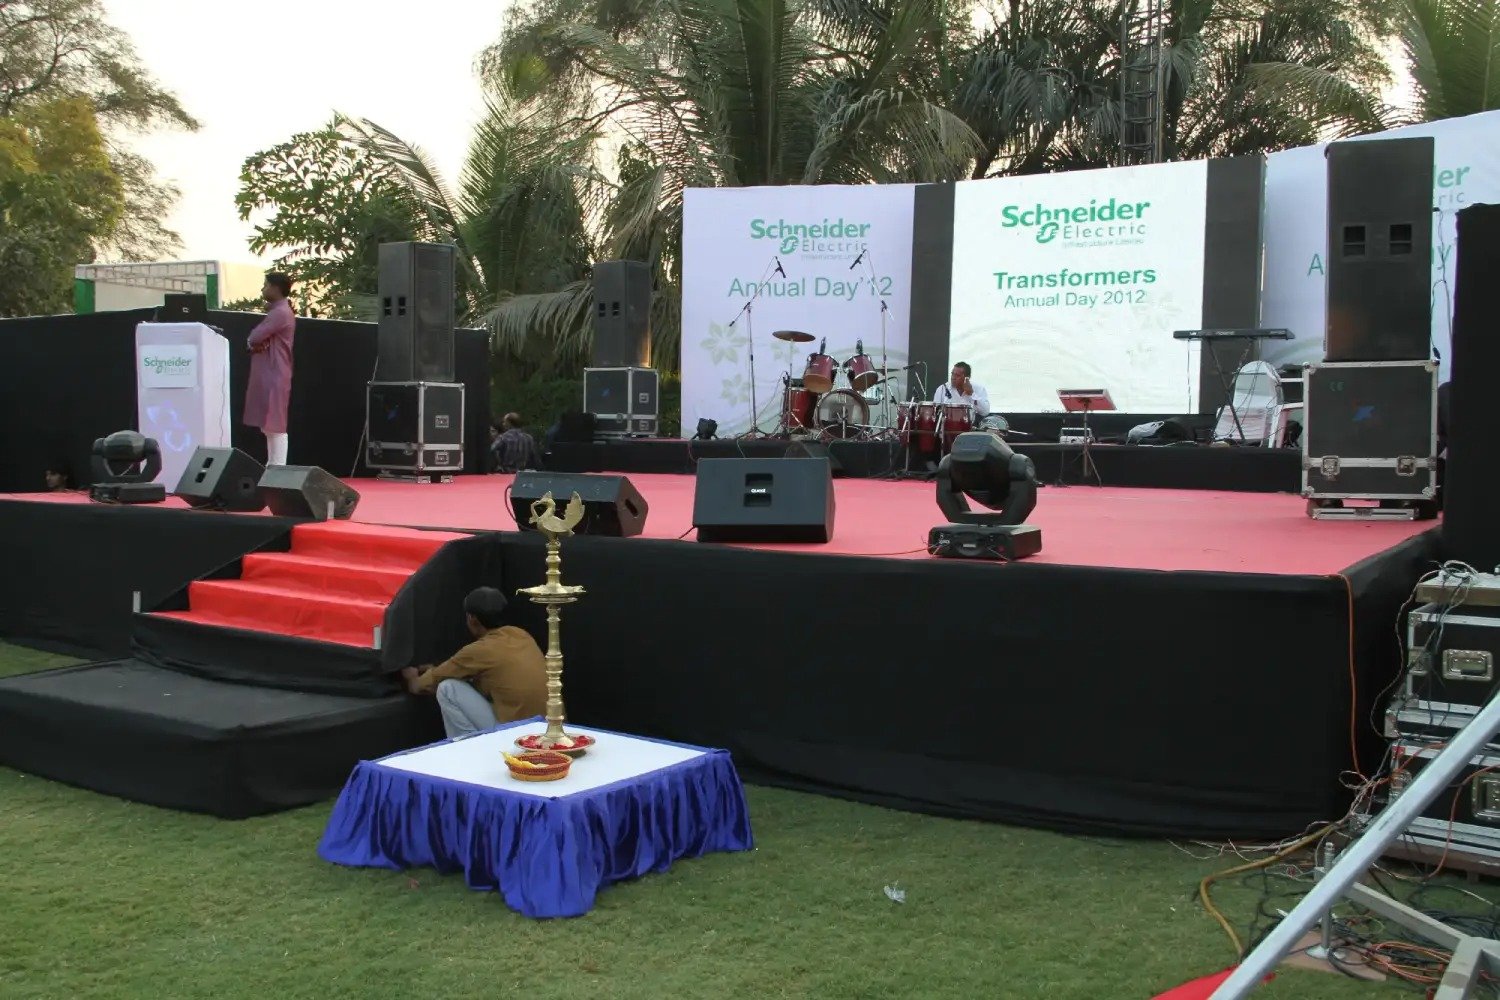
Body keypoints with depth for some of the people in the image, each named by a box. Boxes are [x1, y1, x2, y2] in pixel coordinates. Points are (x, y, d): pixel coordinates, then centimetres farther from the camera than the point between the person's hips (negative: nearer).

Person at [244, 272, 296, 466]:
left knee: (276, 425, -10)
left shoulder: (280, 313, -14)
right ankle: (272, 466, 16)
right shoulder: (277, 312, 19)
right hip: (267, 375, 10)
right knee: (268, 425, 12)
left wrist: (255, 341, 3)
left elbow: (254, 337, -19)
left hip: (275, 376, -10)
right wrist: (255, 344, -6)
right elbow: (258, 338, 15)